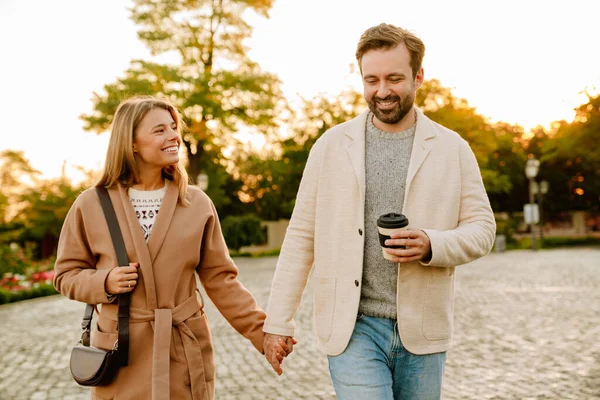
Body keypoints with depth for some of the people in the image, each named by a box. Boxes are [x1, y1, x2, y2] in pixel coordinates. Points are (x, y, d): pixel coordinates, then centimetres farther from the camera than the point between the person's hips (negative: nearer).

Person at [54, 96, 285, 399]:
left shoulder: (197, 203, -1)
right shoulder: (91, 205, -3)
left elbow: (220, 279, 2)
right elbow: (67, 275, 7)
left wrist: (263, 332, -6)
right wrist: (104, 283, -14)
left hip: (184, 354, 1)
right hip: (122, 356, 0)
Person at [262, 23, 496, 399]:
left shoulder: (452, 148, 3)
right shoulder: (332, 145, 2)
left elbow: (482, 228, 4)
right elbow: (301, 234, 2)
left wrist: (432, 246, -18)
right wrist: (278, 320, 0)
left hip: (423, 330, 2)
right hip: (353, 327, -1)